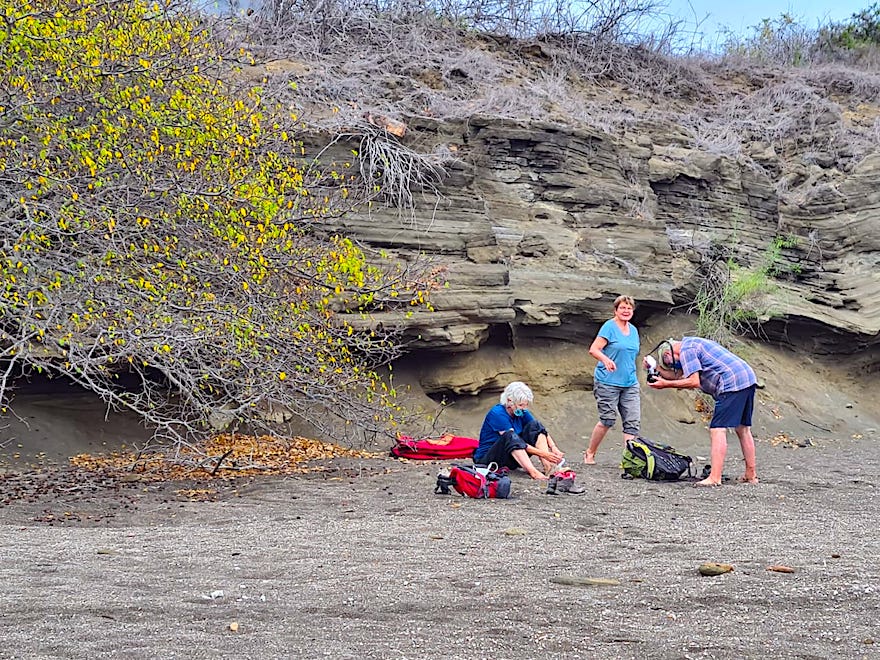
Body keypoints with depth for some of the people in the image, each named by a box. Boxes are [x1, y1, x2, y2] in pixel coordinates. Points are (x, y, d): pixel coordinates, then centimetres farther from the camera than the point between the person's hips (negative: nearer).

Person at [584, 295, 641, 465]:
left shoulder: (633, 330, 14)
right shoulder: (609, 327, -8)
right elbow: (593, 349, -16)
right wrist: (606, 359, -34)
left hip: (630, 383, 7)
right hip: (608, 382, -7)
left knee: (633, 422, -4)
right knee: (607, 420, -4)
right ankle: (590, 453, 16)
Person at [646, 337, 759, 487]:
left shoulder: (686, 350, -4)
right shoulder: (693, 343, 26)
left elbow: (694, 381, -13)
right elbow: (677, 375, 27)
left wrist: (666, 384, -6)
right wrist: (656, 367, 21)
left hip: (732, 384, -10)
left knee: (717, 430, -11)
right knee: (743, 429, 17)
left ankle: (714, 478, -18)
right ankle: (751, 475, 21)